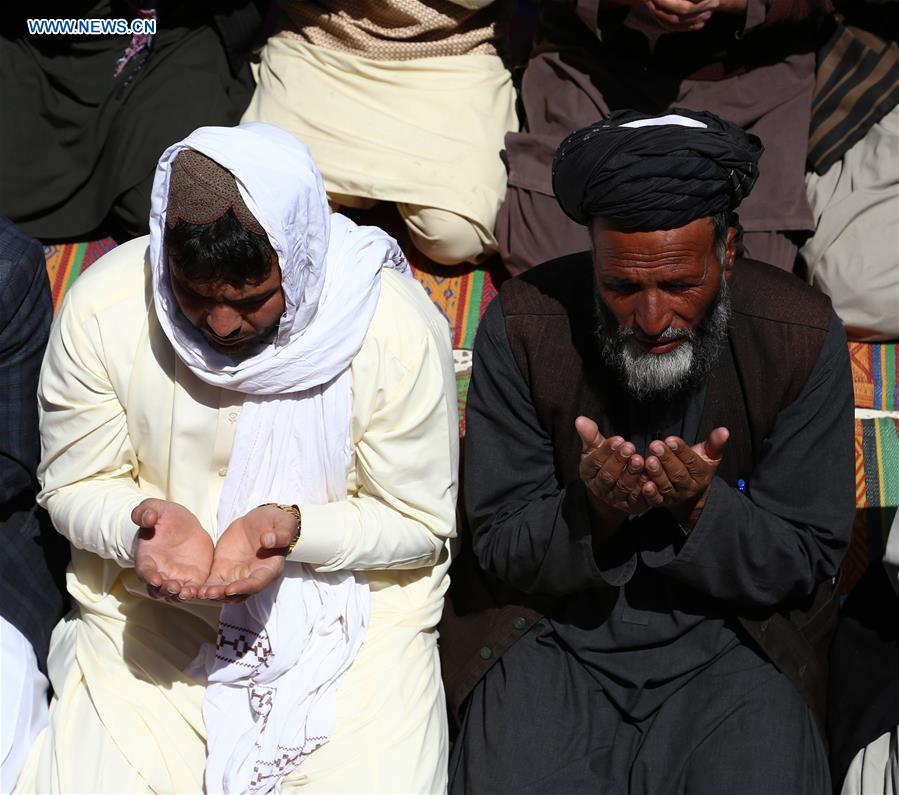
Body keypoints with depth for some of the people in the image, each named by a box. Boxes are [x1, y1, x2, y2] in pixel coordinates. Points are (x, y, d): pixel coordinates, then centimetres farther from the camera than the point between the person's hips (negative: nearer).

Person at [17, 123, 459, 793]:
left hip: (355, 607, -1)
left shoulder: (397, 330, -17)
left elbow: (422, 525, -7)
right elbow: (73, 486, 0)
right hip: (150, 610, 2)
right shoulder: (102, 310, -12)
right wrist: (143, 521, -23)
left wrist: (294, 527, -25)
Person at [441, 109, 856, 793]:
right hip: (554, 627, 0)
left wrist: (702, 506, -23)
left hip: (732, 634, 1)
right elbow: (499, 549, -5)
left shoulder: (802, 337, -10)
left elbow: (806, 560, -3)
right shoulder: (523, 326, -10)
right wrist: (594, 509, -26)